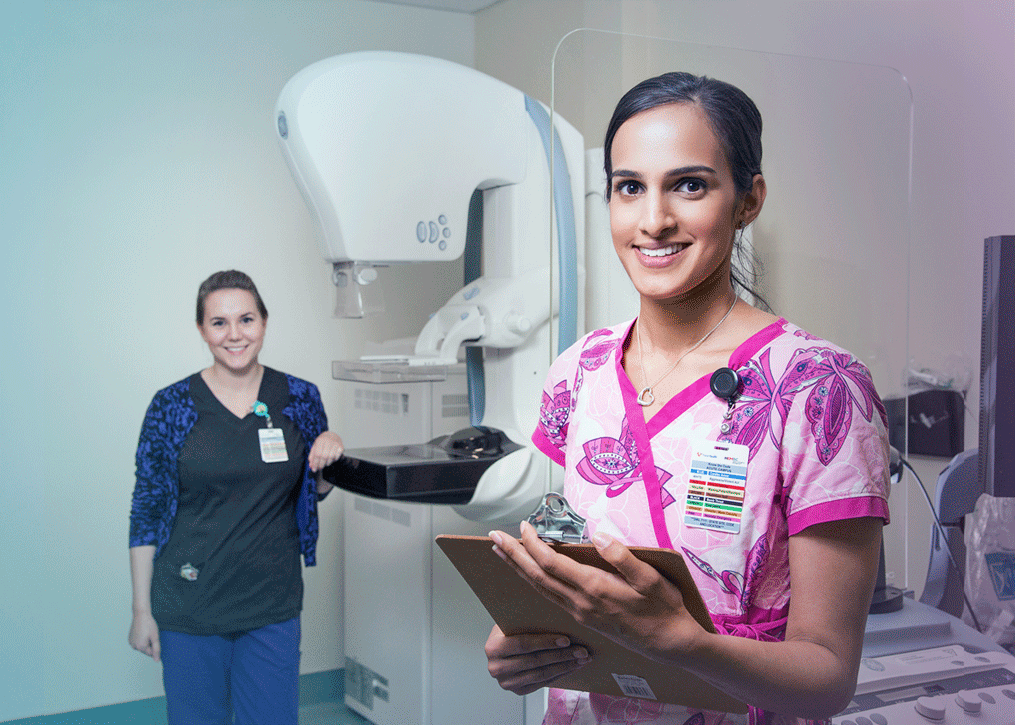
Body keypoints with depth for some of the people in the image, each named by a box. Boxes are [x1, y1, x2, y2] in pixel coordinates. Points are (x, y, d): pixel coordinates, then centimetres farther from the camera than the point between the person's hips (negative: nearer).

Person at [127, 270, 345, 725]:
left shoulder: (300, 399, 0)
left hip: (272, 605, 1)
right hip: (190, 608, -1)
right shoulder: (171, 406, -5)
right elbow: (147, 510, -1)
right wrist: (142, 609, -1)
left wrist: (328, 458, -10)